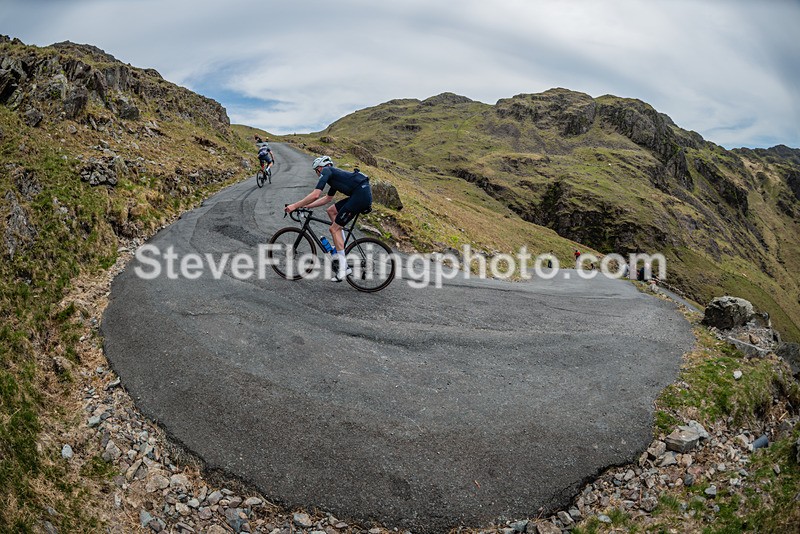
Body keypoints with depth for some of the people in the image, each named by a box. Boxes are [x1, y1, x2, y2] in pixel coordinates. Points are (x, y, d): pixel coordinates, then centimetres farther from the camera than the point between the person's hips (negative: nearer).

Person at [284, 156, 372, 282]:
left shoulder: (326, 171, 4)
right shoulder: (334, 175, 31)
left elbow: (315, 195, -7)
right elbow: (327, 198, 40)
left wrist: (295, 206, 1)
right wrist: (306, 206, 39)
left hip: (361, 195, -9)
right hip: (364, 194, 9)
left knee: (334, 228, -2)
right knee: (331, 211, 21)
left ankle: (343, 268, -3)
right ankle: (341, 246, 18)